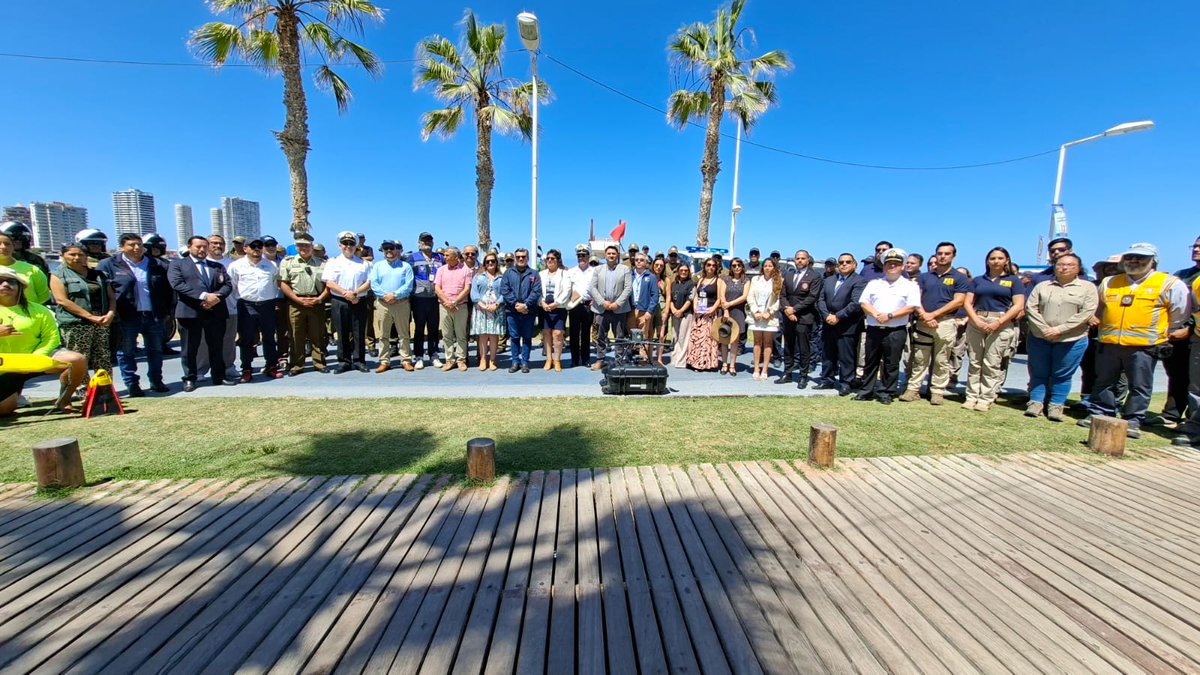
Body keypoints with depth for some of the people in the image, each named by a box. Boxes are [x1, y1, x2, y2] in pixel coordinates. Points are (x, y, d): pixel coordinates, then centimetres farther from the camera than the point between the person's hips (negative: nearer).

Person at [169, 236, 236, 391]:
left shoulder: (218, 266, 18)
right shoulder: (177, 265, 7)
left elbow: (228, 285, 7)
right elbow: (177, 284, -9)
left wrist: (216, 297, -13)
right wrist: (204, 296, -19)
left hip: (216, 312, 3)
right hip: (190, 312, -3)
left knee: (217, 347, 8)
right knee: (190, 349, 5)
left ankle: (219, 377, 17)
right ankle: (189, 379, 15)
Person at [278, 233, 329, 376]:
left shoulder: (321, 263, 11)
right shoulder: (288, 262, 8)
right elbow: (283, 284, 1)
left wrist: (319, 299, -8)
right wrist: (298, 299, -9)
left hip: (316, 303, 1)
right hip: (295, 303, -1)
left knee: (318, 335, 4)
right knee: (296, 336, 2)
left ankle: (319, 363, 12)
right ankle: (296, 365, 10)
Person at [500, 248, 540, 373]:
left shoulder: (533, 274, 5)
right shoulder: (508, 273, 8)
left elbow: (536, 292, -6)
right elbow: (504, 290, -2)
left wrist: (525, 305, -16)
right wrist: (516, 304, -13)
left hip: (528, 311, -1)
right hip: (512, 311, 1)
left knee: (527, 337, 5)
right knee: (514, 337, 7)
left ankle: (525, 362, 14)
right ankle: (515, 361, 16)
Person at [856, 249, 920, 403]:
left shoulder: (910, 285, 3)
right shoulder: (873, 283, 12)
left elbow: (911, 307, -7)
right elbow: (864, 302, 3)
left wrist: (889, 315, -16)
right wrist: (876, 315, -14)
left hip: (896, 331, -2)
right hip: (873, 329, 3)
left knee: (891, 364, 3)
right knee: (870, 362, 9)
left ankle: (886, 393, 14)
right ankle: (866, 391, 17)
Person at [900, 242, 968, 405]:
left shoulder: (959, 278, 5)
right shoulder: (924, 277, 14)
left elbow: (958, 301, -5)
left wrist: (934, 314, -12)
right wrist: (924, 315, -11)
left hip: (946, 323, -2)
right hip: (922, 322, 2)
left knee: (941, 361, 3)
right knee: (918, 359, 4)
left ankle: (938, 391, 10)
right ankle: (913, 389, 8)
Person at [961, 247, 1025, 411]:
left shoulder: (1013, 280, 9)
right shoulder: (978, 280, 16)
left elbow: (1018, 306, 0)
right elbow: (967, 302, 8)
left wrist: (998, 323, -12)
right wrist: (977, 320, -9)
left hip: (1001, 324, -2)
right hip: (976, 323, 3)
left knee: (992, 364, -5)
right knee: (974, 362, 1)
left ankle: (986, 399, -1)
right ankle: (972, 397, 4)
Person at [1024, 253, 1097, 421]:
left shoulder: (1088, 287, 4)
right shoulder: (1042, 286, 8)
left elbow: (1087, 312, -7)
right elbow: (1030, 307, 0)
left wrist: (1059, 329, -15)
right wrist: (1044, 329, -11)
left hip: (1072, 341, -1)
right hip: (1040, 338, 1)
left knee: (1062, 376, 5)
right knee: (1038, 373, 7)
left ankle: (1056, 406, 14)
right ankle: (1036, 402, 16)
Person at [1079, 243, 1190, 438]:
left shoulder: (1170, 284, 1)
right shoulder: (1109, 283, 11)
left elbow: (1179, 315, 8)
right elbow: (1098, 310, 24)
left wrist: (1160, 334, 12)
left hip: (1144, 347, -3)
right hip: (1108, 344, 3)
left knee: (1139, 387, 3)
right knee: (1104, 383, 10)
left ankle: (1133, 421, 10)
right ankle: (1100, 414, 19)